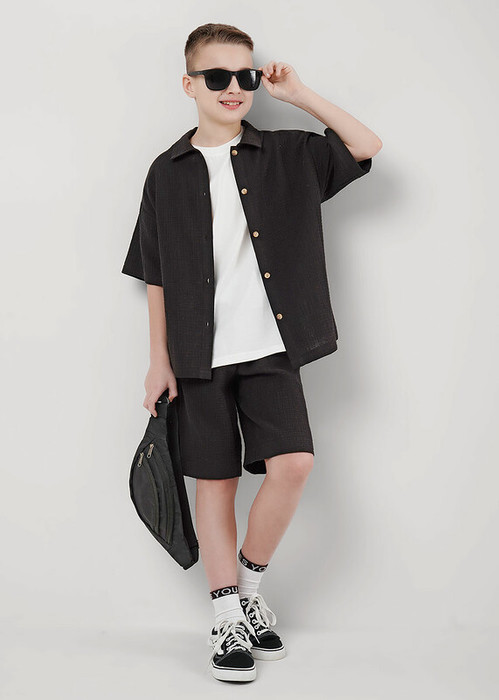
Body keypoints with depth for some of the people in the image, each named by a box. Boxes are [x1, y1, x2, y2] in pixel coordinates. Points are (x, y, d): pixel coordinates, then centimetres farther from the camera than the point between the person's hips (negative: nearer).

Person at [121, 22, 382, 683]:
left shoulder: (288, 154, 5)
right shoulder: (169, 172, 5)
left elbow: (367, 147, -1)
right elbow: (156, 274, 7)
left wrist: (300, 93, -2)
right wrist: (159, 358, 4)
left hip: (270, 348, 0)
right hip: (200, 355, 0)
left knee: (293, 462, -15)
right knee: (215, 481, 5)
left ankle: (250, 582, 11)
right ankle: (229, 619, 16)